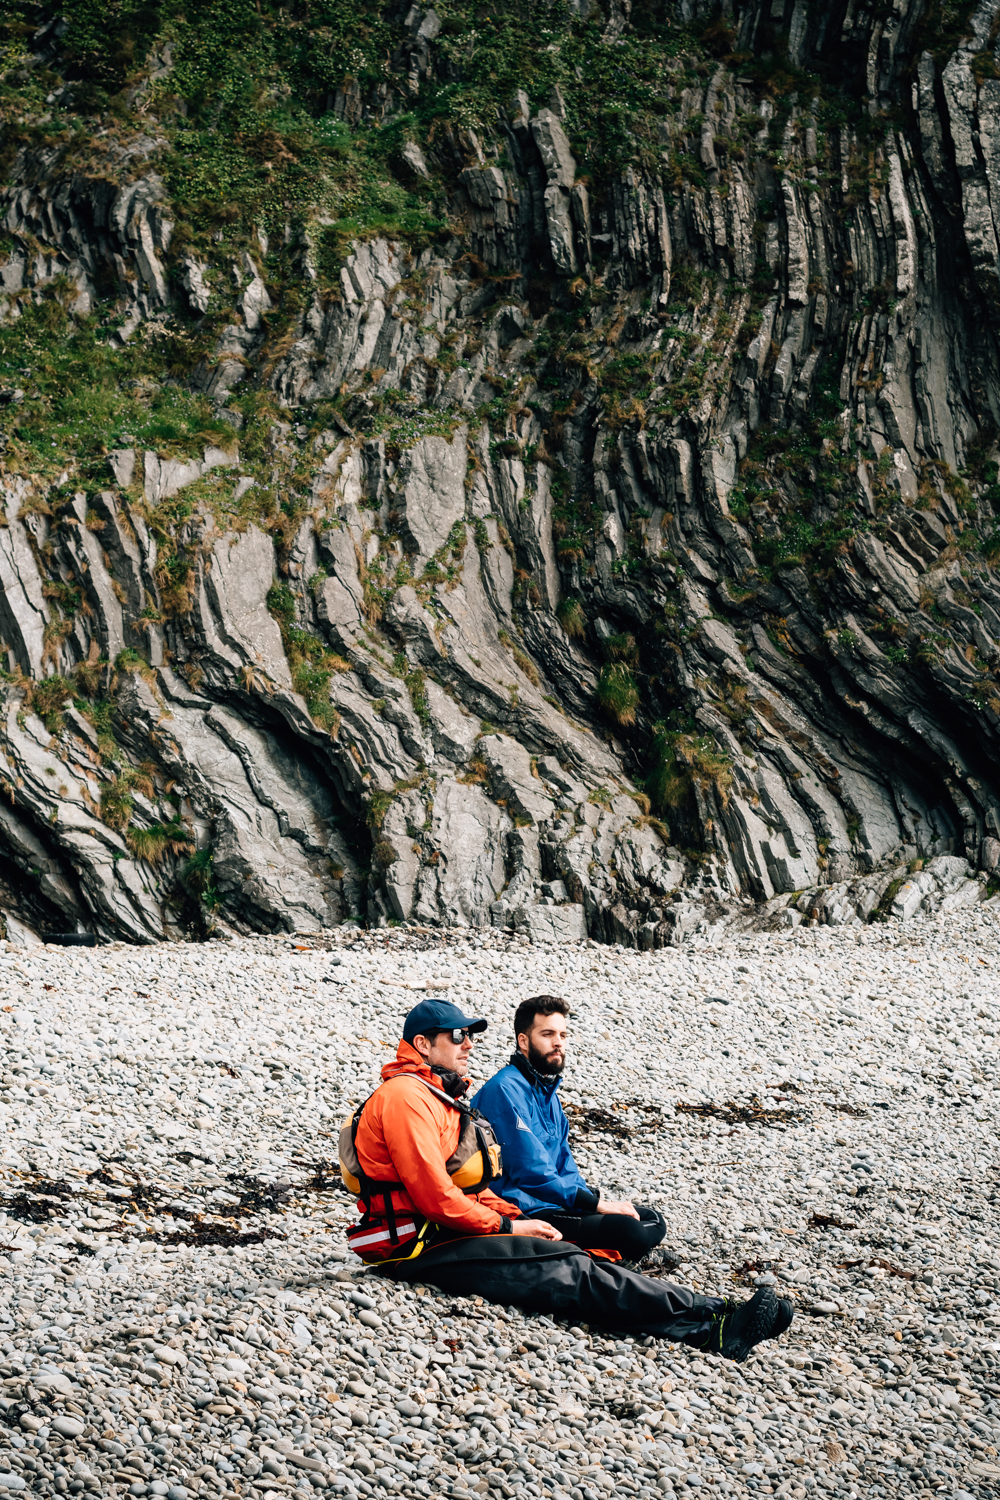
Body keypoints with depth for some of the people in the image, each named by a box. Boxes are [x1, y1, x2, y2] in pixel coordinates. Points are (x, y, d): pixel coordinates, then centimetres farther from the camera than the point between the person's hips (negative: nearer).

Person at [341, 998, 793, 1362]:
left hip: (450, 1231, 10)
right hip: (422, 1249, -10)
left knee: (571, 1262, -7)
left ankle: (709, 1330, -19)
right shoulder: (405, 1097, -13)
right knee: (570, 1271, -18)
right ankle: (710, 1321, -24)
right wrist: (507, 1227, -11)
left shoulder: (438, 1097, 21)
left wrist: (517, 1218, 5)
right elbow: (433, 1195, -20)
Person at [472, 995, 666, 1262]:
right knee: (627, 1229, -26)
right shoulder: (505, 1090, -14)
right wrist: (596, 1204, -15)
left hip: (555, 1204, 10)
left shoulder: (547, 1090, 19)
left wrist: (596, 1199, 3)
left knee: (652, 1221, 6)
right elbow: (532, 1173, -19)